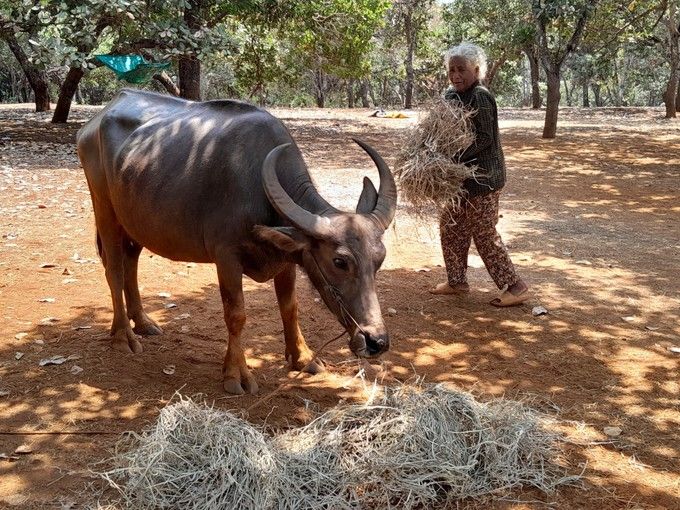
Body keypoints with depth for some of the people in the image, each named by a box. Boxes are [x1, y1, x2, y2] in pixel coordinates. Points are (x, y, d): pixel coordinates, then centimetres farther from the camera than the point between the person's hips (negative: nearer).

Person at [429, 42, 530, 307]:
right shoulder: (452, 95, 9)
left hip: (481, 177, -9)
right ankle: (457, 281, 29)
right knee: (451, 227, 15)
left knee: (485, 235, -3)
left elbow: (484, 138, -21)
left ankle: (515, 286, 8)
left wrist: (453, 157, -25)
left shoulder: (480, 97, -17)